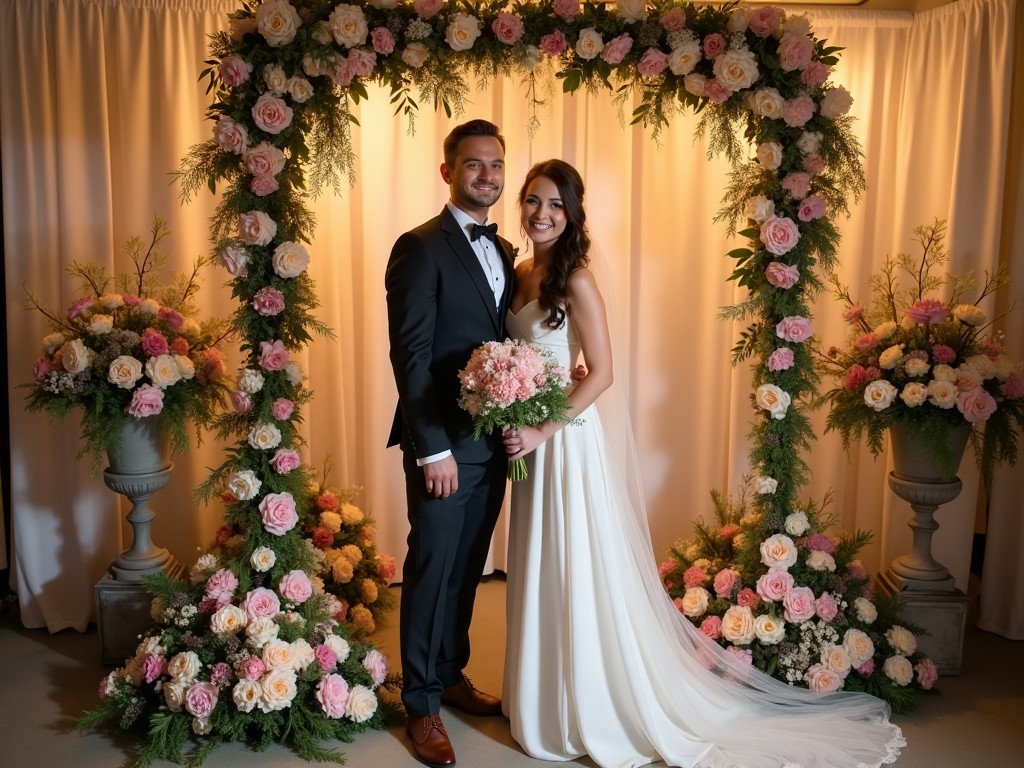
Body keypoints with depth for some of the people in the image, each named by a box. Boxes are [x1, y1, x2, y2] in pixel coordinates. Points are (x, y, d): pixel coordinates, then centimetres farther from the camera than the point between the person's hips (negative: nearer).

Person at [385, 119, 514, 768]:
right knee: (432, 570, 6)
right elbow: (410, 355, -15)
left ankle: (452, 674, 36)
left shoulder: (503, 250, 12)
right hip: (445, 442, -6)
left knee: (468, 568, 17)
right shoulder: (421, 247, -10)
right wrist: (433, 448, -18)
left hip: (493, 440, 7)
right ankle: (422, 704, 23)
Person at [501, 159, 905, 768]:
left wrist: (544, 431, -19)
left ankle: (594, 711, 23)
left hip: (566, 438, -8)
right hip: (530, 438, 8)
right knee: (542, 573, 17)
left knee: (578, 571, 4)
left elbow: (601, 373, -18)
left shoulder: (576, 280, -15)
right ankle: (546, 696, 36)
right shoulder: (521, 273, 8)